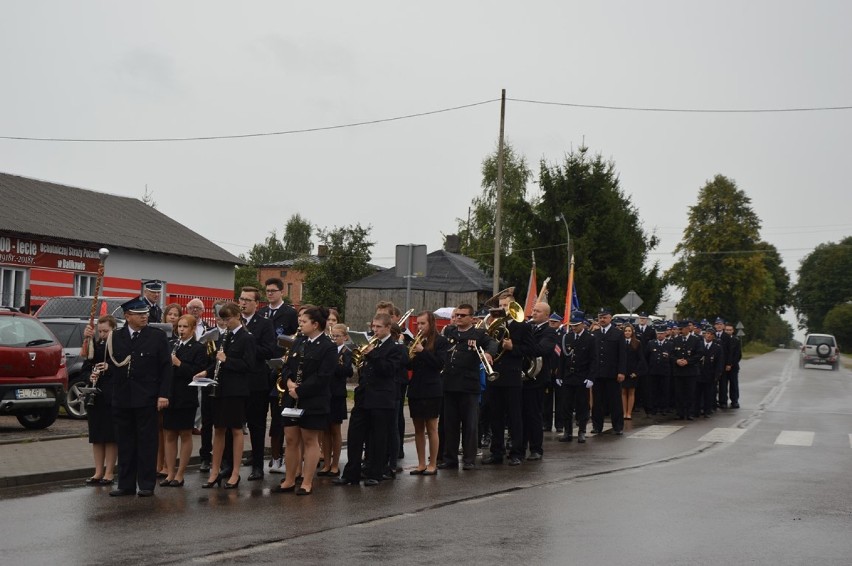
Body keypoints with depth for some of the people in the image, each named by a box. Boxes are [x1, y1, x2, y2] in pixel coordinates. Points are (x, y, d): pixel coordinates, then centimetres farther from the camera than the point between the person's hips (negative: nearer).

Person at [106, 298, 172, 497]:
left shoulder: (157, 336, 1)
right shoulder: (115, 337, 8)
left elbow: (166, 367, -1)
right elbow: (110, 364, 14)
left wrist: (163, 395, -8)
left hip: (147, 398, -3)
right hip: (122, 398, 3)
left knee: (147, 442, 2)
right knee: (125, 443, 8)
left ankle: (146, 484, 8)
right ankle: (126, 484, 15)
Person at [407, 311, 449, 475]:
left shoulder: (440, 341, -3)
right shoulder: (415, 341, 12)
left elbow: (440, 364, -13)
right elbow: (409, 365, 12)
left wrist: (423, 351, -18)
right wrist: (409, 358, -9)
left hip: (431, 390, -5)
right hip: (415, 389, 5)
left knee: (431, 428, 0)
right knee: (418, 429, 8)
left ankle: (433, 465, 6)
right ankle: (421, 464, 15)